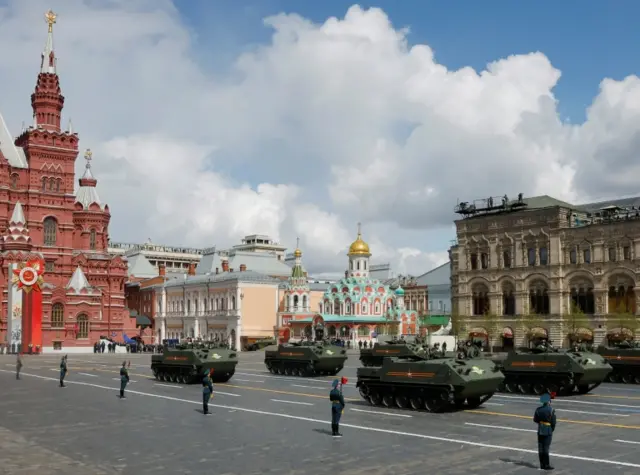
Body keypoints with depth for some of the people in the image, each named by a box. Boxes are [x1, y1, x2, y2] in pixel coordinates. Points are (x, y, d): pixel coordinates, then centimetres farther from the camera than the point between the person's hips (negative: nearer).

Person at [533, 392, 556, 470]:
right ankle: (546, 465, 3)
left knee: (541, 448, 10)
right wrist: (552, 429, 5)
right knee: (546, 448, 0)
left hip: (540, 431, 4)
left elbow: (535, 420, 5)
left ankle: (542, 464, 17)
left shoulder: (538, 409, -2)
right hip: (548, 431, -4)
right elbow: (553, 422, -12)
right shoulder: (551, 410, -14)